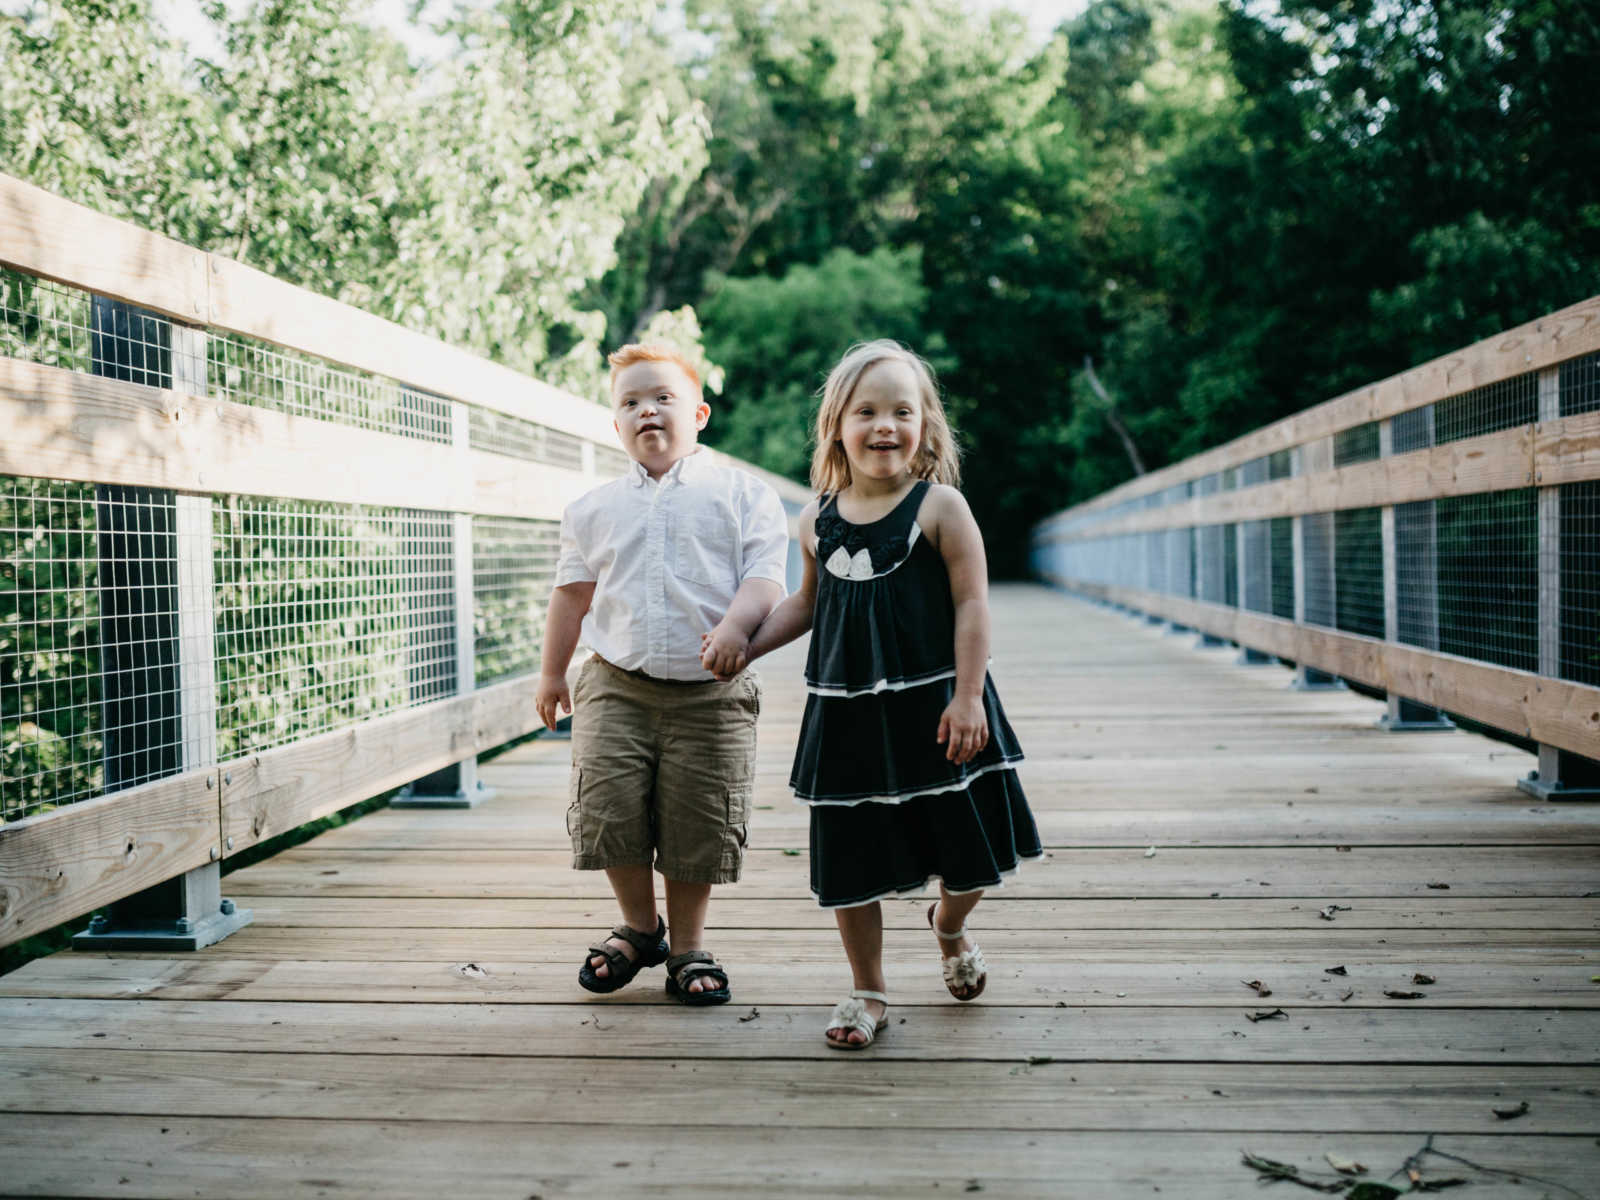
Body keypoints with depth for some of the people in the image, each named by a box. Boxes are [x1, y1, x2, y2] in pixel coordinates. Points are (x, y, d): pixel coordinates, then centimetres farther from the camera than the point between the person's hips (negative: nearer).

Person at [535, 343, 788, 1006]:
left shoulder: (743, 493, 4)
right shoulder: (594, 508, 13)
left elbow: (765, 576, -5)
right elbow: (573, 590, 20)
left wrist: (736, 625, -25)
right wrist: (551, 672, 22)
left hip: (711, 693, -2)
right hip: (616, 684, 2)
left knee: (698, 825, 1)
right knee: (609, 811, -6)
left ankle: (687, 947, 23)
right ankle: (640, 926, 22)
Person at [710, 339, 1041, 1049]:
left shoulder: (939, 506, -8)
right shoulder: (819, 520, 4)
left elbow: (972, 603, -10)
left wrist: (968, 698, -15)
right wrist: (745, 646, 8)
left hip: (933, 705, -3)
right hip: (847, 712, 3)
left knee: (967, 846, 7)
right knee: (849, 857, 7)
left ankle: (949, 928, 43)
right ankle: (867, 991, 25)